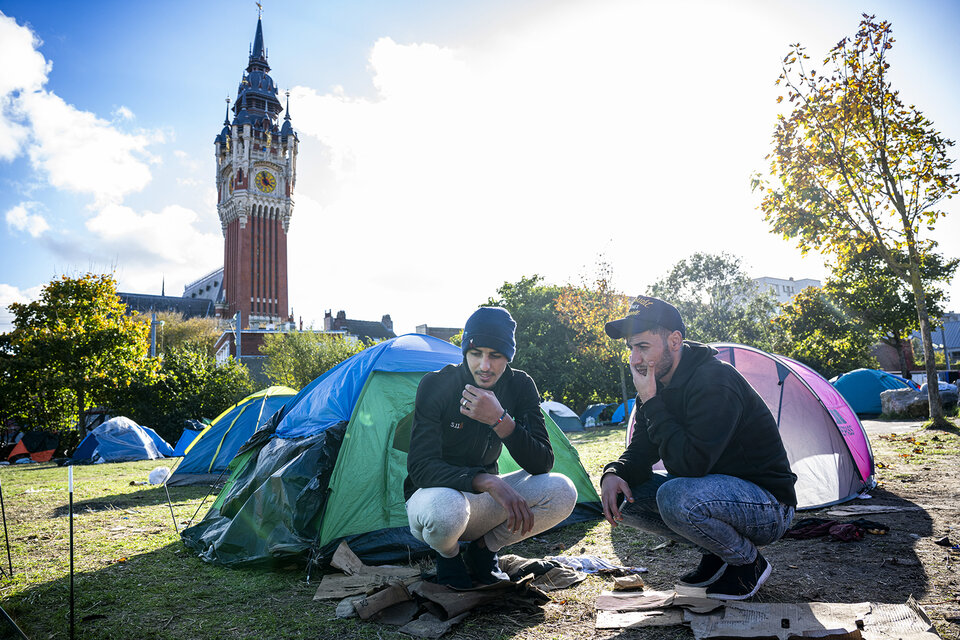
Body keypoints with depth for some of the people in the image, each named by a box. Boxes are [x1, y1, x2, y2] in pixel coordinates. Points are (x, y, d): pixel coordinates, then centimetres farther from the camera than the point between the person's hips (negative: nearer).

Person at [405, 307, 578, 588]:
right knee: (446, 508, -41)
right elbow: (421, 467, -26)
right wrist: (489, 482, -41)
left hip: (483, 500, 4)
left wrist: (500, 420, -34)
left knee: (561, 491, -20)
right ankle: (448, 555, -2)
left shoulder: (520, 386, -10)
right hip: (435, 494, -3)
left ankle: (483, 549, 2)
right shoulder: (436, 385, -20)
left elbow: (542, 465, -17)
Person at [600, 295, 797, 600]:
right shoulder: (660, 385, 2)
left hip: (768, 509, -8)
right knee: (624, 493, -5)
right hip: (716, 489, 8)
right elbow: (640, 451, 4)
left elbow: (689, 464, -32)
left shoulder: (716, 381, -26)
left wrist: (651, 403, -27)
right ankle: (717, 554, 9)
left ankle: (748, 563, -5)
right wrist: (614, 473, -18)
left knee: (676, 497, -35)